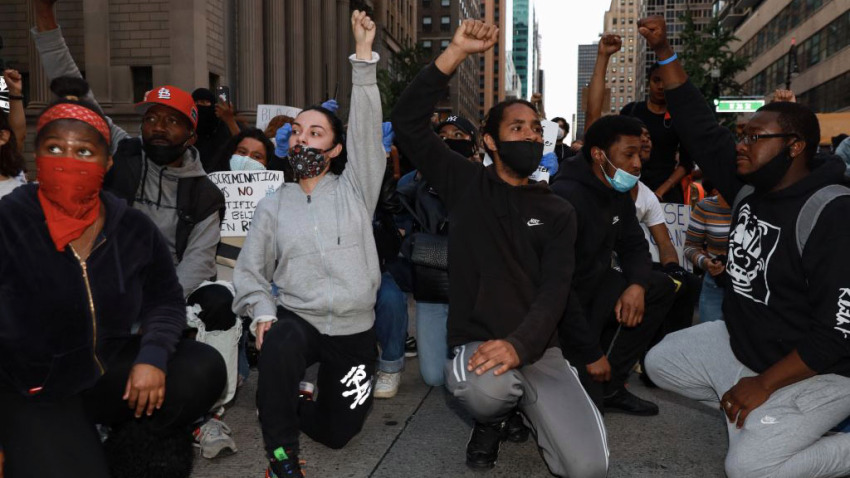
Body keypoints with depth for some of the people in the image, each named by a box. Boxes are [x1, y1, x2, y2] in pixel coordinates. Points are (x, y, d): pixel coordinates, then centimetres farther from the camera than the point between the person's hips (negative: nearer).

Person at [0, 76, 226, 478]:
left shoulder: (133, 228, -3)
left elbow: (164, 299, 5)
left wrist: (152, 356, -14)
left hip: (114, 370, 4)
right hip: (34, 390, -4)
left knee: (203, 370, -17)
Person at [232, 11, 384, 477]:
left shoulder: (354, 188, 1)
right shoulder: (272, 205, 7)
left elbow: (366, 127, -10)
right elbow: (249, 269, 6)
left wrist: (363, 53, -17)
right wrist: (262, 310, -14)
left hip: (353, 330, 1)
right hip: (296, 318, 0)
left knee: (336, 432, 6)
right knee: (279, 346, -37)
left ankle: (297, 407, 41)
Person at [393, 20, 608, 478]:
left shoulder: (557, 212, 7)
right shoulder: (466, 184, 5)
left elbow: (554, 292, -7)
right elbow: (408, 122, -5)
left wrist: (518, 345, -26)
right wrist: (457, 52, -12)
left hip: (536, 349, 2)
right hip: (475, 343, -1)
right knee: (483, 386, -38)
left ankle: (525, 409, 17)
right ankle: (492, 418, 3)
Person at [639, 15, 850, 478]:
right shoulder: (749, 187, -3)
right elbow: (699, 126, -3)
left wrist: (764, 384, -24)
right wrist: (664, 52, -9)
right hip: (738, 343, 8)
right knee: (659, 363, 10)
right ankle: (753, 417, 14)